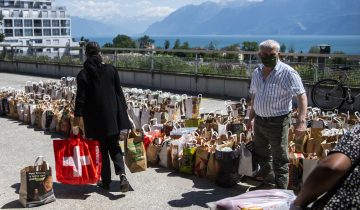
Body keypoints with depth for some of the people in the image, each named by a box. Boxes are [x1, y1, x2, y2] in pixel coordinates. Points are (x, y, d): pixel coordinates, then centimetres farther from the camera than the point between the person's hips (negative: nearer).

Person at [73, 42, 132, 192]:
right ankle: (121, 174, -9)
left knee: (102, 149, 10)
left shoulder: (83, 74, -8)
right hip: (113, 116, 2)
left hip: (96, 118, -2)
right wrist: (123, 109, 13)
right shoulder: (111, 69, -1)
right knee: (114, 146, 11)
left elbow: (81, 98, -8)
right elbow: (119, 92, 4)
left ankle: (106, 181, 16)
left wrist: (77, 116, 1)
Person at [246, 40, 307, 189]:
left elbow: (302, 96, -17)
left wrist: (301, 121, -26)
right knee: (262, 156, 19)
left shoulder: (288, 73, -14)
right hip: (259, 121, 7)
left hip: (277, 122, -7)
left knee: (280, 160, 2)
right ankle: (268, 183, 37)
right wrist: (251, 118, 19)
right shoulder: (257, 73, 7)